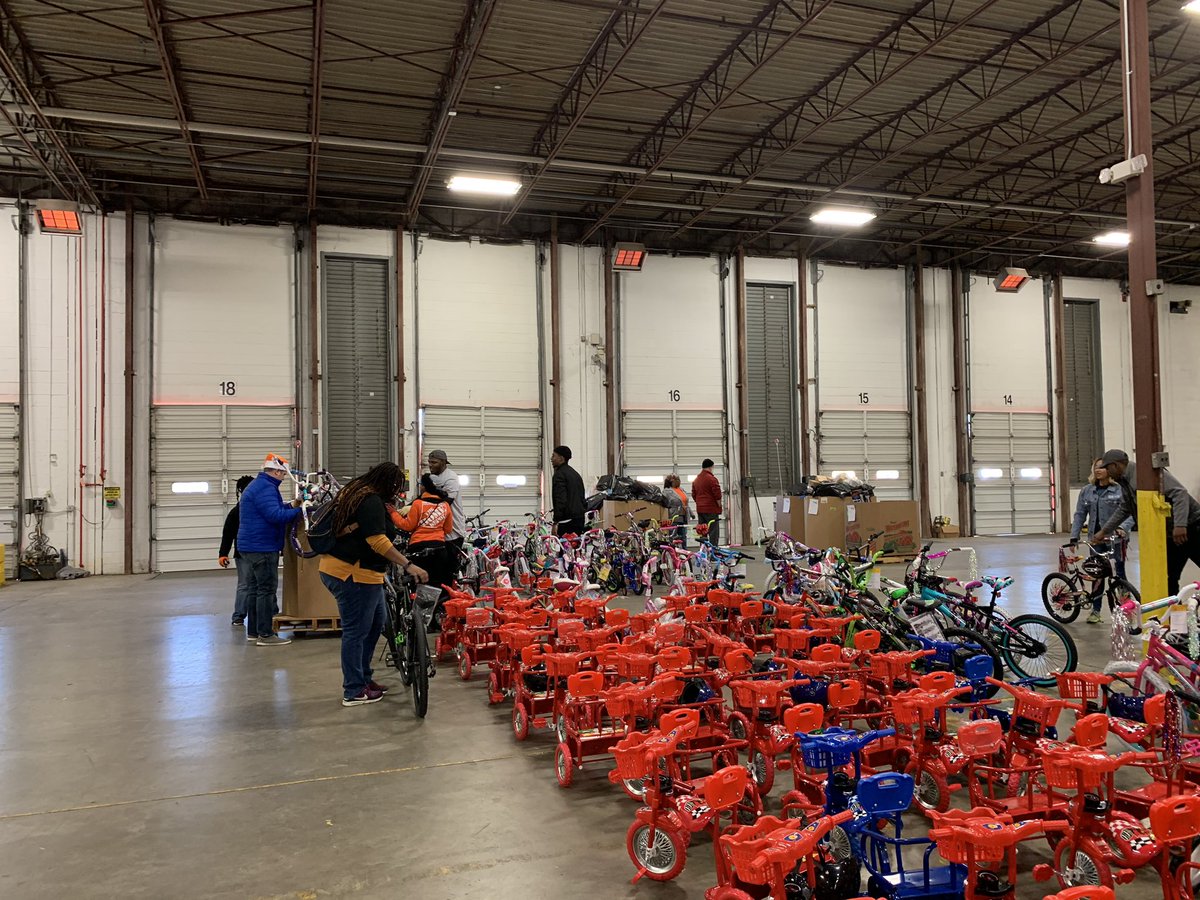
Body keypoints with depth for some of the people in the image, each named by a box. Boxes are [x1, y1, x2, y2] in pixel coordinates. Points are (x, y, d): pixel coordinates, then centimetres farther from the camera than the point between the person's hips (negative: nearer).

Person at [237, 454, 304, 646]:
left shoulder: (257, 485, 18)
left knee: (255, 588, 15)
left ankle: (253, 631, 21)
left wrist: (290, 506, 14)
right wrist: (299, 512, -22)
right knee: (267, 589, -8)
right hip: (262, 546, -11)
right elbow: (275, 515, -27)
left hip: (252, 546, 11)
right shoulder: (265, 488, -17)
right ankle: (266, 635, -7)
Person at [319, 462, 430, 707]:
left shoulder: (357, 494, 16)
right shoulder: (372, 501, -17)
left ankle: (364, 678, 28)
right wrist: (408, 565, -33)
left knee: (375, 624, 18)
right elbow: (377, 540, -29)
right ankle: (354, 692, 7)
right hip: (353, 574, -11)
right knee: (356, 631, -2)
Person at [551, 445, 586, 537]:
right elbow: (582, 498, 22)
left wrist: (556, 522, -20)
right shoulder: (576, 474, 20)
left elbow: (560, 500, -19)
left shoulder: (559, 474, -9)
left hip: (567, 520, -9)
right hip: (579, 518, 9)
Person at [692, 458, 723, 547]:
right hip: (711, 509, -7)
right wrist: (719, 505, -2)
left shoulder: (696, 480, 14)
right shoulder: (711, 479, -12)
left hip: (700, 509, 8)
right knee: (713, 532, -6)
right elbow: (717, 494, -15)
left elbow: (693, 495, 18)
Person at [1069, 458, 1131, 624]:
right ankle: (1095, 610, 13)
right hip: (1096, 539, 4)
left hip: (1116, 539, -3)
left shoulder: (1120, 490, -4)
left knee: (1120, 574, 3)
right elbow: (1080, 515, 9)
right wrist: (1074, 536, 1)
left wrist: (1122, 528, -27)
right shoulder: (1087, 491, 8)